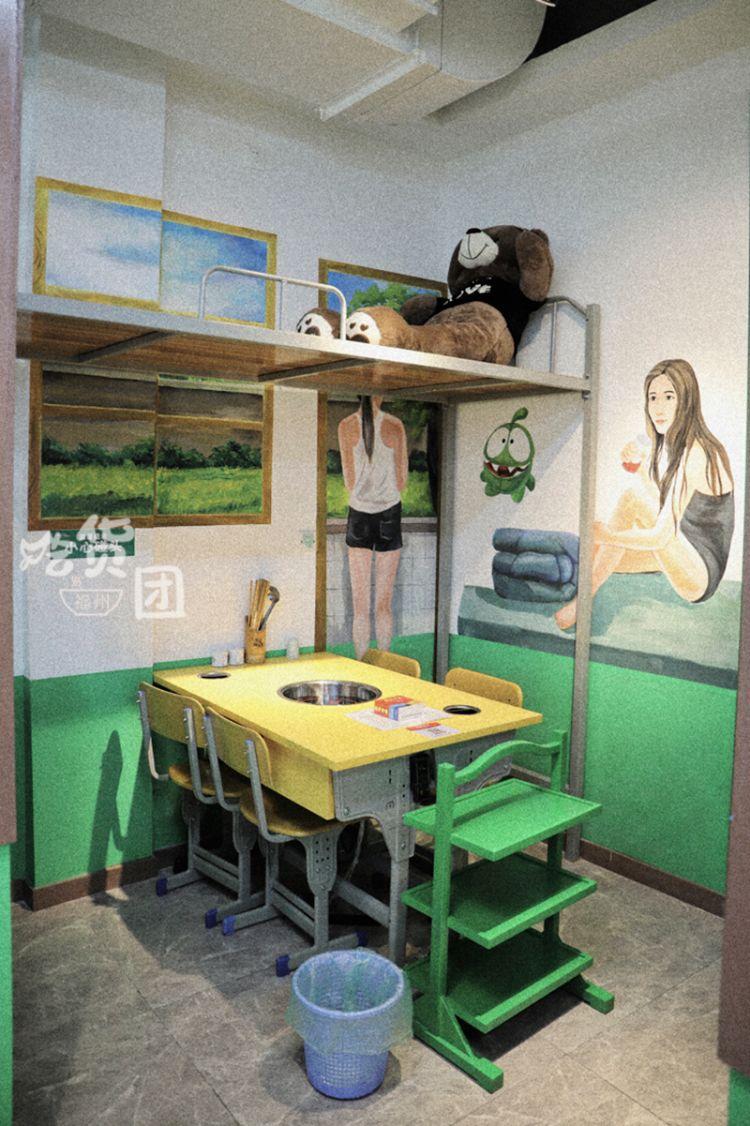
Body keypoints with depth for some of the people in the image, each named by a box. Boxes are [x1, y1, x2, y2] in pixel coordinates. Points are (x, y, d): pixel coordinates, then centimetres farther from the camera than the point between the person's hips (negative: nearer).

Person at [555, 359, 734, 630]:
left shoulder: (696, 455, -23)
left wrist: (607, 536, -19)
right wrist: (640, 470, -1)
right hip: (683, 555, 9)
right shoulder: (669, 445, 5)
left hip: (700, 575, -9)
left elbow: (662, 536, -27)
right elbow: (663, 509, 14)